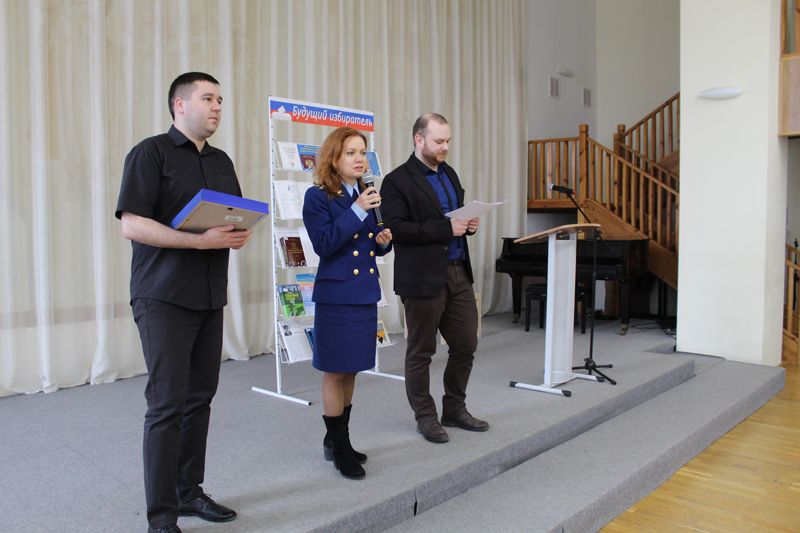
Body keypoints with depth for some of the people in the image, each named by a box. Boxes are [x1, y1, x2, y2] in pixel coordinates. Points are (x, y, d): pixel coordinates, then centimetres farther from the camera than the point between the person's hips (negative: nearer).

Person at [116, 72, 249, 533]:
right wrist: (200, 240, -21)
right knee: (167, 404, -6)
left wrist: (241, 234, -1)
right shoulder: (151, 153, -4)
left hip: (210, 296, 7)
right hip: (164, 297, -6)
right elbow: (132, 224, -13)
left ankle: (189, 493, 25)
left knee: (201, 396, 11)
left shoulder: (222, 161, 18)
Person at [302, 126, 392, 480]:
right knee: (335, 371, 2)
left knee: (351, 370, 15)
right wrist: (356, 211, -22)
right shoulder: (317, 197, -8)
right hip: (336, 295, -6)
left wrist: (383, 240, -5)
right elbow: (324, 244, -19)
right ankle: (339, 448, 16)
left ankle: (336, 439, 31)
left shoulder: (367, 194, 11)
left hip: (365, 294, 7)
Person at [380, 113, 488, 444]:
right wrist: (446, 228, -20)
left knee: (466, 345, 11)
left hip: (458, 272, 7)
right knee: (421, 352, 6)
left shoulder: (449, 174, 17)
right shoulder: (397, 181, -8)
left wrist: (469, 225, 3)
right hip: (423, 277, -7)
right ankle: (425, 417, 23)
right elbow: (395, 228, -18)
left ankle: (455, 410, 29)